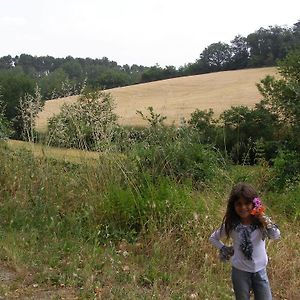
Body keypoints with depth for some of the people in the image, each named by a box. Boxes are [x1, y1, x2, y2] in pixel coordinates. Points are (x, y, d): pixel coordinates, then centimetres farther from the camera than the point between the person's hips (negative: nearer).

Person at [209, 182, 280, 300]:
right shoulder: (230, 225, -10)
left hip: (260, 271, 1)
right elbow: (213, 238, 5)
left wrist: (264, 219, -32)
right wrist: (224, 249, -4)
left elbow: (276, 236, -28)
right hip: (240, 272, 0)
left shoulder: (261, 222, -10)